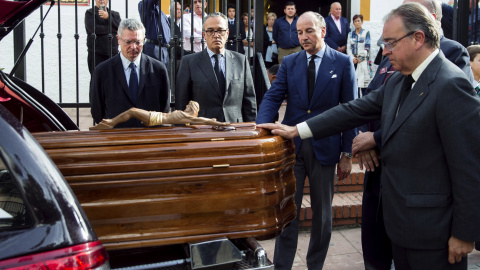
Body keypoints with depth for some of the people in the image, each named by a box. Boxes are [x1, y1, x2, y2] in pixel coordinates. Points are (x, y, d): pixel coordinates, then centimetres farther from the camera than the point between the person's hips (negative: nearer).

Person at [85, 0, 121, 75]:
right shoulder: (90, 13, 5)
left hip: (113, 53, 3)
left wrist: (108, 17, -11)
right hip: (96, 54, -3)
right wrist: (112, 29, -2)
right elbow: (93, 29, -11)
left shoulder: (115, 14, 16)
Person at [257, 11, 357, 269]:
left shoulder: (342, 62, -1)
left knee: (322, 213, 12)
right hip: (291, 145, 2)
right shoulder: (289, 62, 5)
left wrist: (346, 153, -4)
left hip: (324, 148, -1)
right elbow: (272, 98, -4)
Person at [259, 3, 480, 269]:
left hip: (431, 228, -8)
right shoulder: (398, 80, 8)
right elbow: (356, 110, 10)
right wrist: (297, 130, 7)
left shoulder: (451, 85, -20)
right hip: (400, 218, 8)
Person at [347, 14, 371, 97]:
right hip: (353, 61, 3)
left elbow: (367, 47, -2)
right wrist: (353, 58, -6)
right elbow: (348, 47, 7)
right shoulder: (350, 34, 13)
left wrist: (360, 58, -8)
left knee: (363, 81, -8)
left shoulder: (366, 33, 3)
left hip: (363, 61, -3)